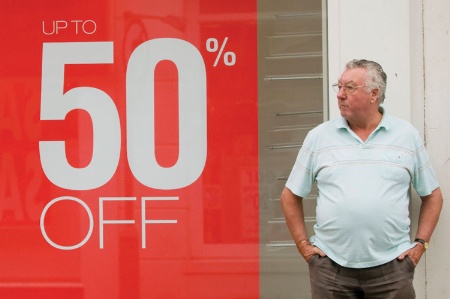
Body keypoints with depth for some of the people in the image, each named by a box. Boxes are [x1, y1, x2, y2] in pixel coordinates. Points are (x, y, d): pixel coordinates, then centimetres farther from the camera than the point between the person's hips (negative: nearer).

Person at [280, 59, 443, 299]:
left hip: (392, 265, 0)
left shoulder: (407, 135, 5)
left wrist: (420, 244, 2)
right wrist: (304, 245, 3)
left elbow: (432, 196, 11)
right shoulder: (318, 137, 4)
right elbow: (290, 196, 10)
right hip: (331, 265, 0)